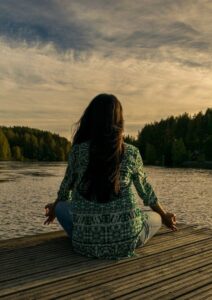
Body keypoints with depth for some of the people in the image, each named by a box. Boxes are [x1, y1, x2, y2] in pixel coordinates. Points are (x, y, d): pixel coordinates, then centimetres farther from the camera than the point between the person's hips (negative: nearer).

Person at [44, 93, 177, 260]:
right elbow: (145, 190, 10)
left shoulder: (78, 151, -4)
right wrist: (164, 216, 30)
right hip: (126, 241, 0)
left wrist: (54, 207, 35)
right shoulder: (131, 152, -4)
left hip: (86, 242, 0)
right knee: (156, 218, 29)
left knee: (61, 207, 27)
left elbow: (66, 187, 12)